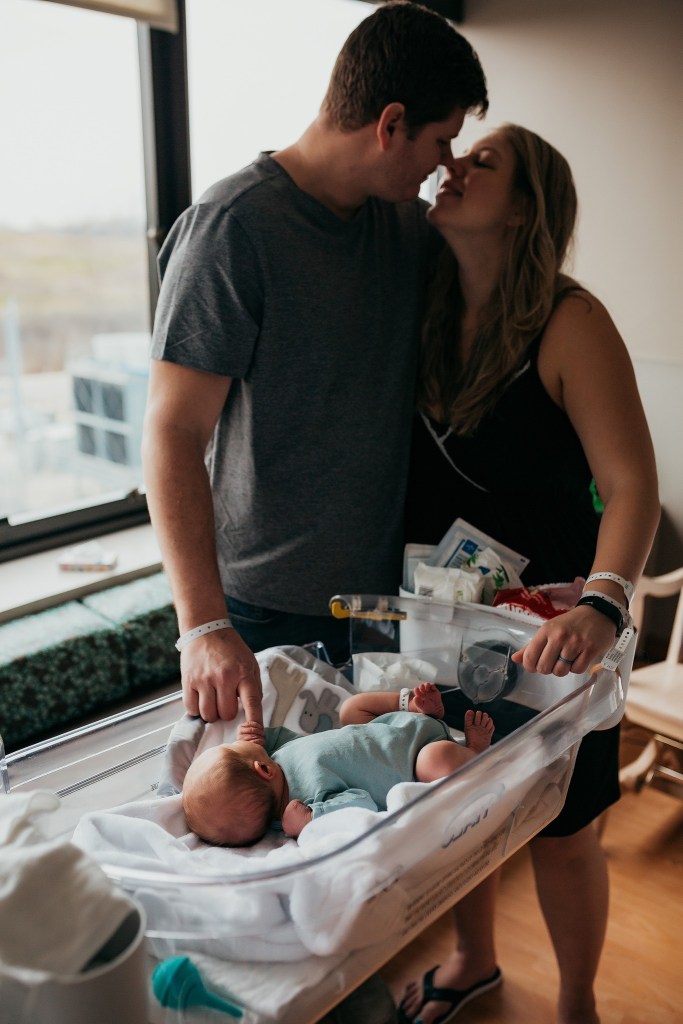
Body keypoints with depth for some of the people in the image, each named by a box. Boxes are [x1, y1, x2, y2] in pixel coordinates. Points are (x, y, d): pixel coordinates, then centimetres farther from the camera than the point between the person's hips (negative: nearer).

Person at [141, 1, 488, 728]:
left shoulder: (407, 219, 6)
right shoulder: (233, 226, -17)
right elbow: (173, 434, -21)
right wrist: (203, 625, -29)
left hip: (387, 587, 7)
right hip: (268, 610, -6)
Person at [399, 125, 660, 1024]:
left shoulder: (569, 323, -16)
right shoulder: (425, 315, 0)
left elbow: (631, 485, -22)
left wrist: (602, 605, -38)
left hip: (542, 627, -4)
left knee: (560, 832, 12)